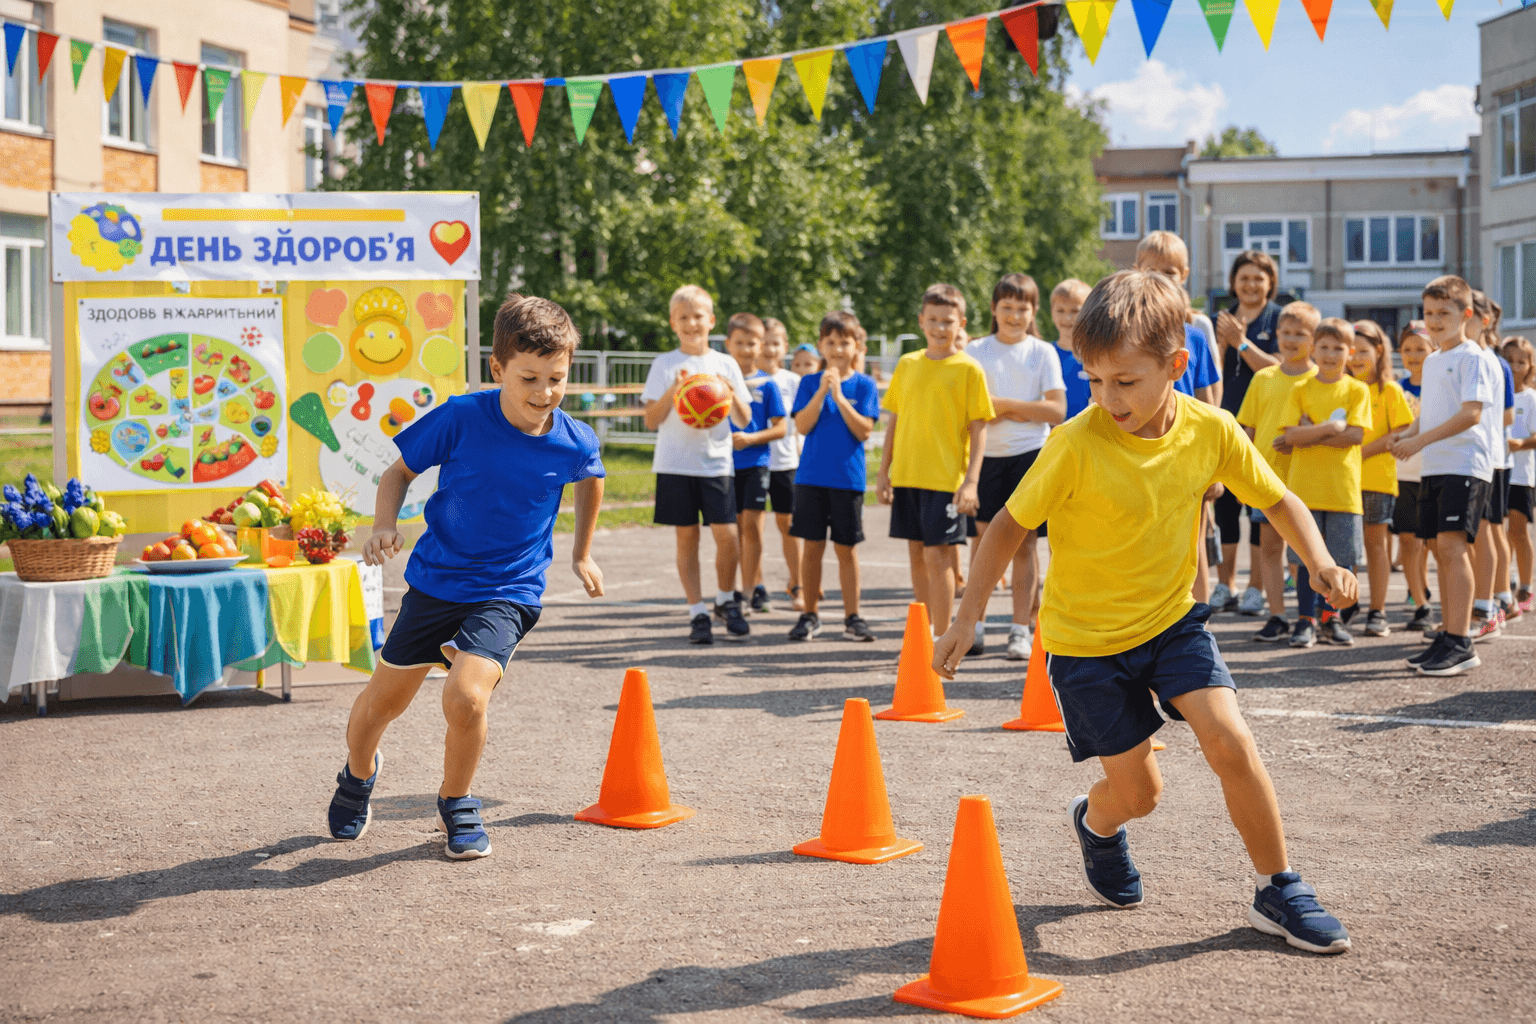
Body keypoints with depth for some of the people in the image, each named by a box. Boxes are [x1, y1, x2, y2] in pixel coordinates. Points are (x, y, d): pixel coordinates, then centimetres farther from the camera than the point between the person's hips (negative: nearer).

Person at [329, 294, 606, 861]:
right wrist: (384, 525, -20)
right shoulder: (461, 417, -16)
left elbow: (591, 479, 14)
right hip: (436, 578, 1)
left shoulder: (574, 443, -12)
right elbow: (401, 470, -2)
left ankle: (456, 804, 6)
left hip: (508, 592, -1)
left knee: (465, 695, -23)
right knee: (383, 700, 13)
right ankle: (359, 773, 48)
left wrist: (581, 555, 21)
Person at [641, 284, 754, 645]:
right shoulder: (664, 365, 4)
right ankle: (697, 613, 10)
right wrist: (672, 392, -14)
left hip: (717, 462, 1)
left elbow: (744, 420, 9)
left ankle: (726, 601, 17)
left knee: (727, 535, -6)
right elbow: (651, 421, 1)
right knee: (687, 537, 2)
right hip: (675, 463, -1)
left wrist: (733, 396, -10)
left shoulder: (725, 364, 8)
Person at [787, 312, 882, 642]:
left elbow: (864, 431, -9)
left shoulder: (864, 385, 1)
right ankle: (810, 615, 13)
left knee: (846, 549, 4)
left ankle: (852, 617, 11)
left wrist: (839, 397, -16)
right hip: (812, 476, 1)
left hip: (848, 478, -1)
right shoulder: (809, 382, 5)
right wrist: (821, 392, -15)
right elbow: (802, 426, -5)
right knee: (812, 546, 3)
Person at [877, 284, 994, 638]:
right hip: (907, 476, 5)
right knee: (917, 554, 12)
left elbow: (979, 429, -6)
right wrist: (884, 472, 11)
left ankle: (942, 637, 2)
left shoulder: (968, 369, -4)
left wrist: (971, 481, -13)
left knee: (937, 555, -7)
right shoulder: (907, 365, 9)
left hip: (946, 478, -5)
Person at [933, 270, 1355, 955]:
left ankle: (1278, 892, 3)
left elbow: (1277, 499, 4)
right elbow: (1011, 523, -11)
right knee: (1137, 791, 1)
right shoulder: (1076, 445, -21)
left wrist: (1320, 563, -14)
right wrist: (967, 619, -13)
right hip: (1086, 636, -2)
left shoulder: (1212, 431, -11)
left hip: (1171, 617, 3)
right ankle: (1095, 822, 40)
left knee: (1230, 741, -16)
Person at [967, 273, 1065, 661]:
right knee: (984, 538, 2)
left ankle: (1021, 628, 5)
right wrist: (1020, 411, -10)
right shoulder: (977, 351, 7)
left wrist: (1003, 403, -7)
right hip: (987, 456, 1)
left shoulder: (1042, 353, 4)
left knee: (1023, 544, 0)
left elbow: (1056, 410, -4)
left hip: (1030, 454, -1)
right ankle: (974, 625, 9)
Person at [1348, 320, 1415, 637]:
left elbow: (1399, 433, -6)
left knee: (1376, 541, 0)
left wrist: (1363, 451, -14)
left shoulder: (1389, 390, 2)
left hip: (1378, 476, -3)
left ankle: (1377, 611, 4)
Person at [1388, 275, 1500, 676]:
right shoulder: (1431, 361, 19)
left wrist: (1421, 440, -17)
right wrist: (1408, 434, 3)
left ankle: (1461, 643, -21)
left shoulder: (1472, 357, -7)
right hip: (1433, 467, 8)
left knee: (1452, 544, -18)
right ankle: (1448, 635, 15)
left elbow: (1471, 414, -16)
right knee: (1441, 548, 9)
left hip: (1465, 465, -8)